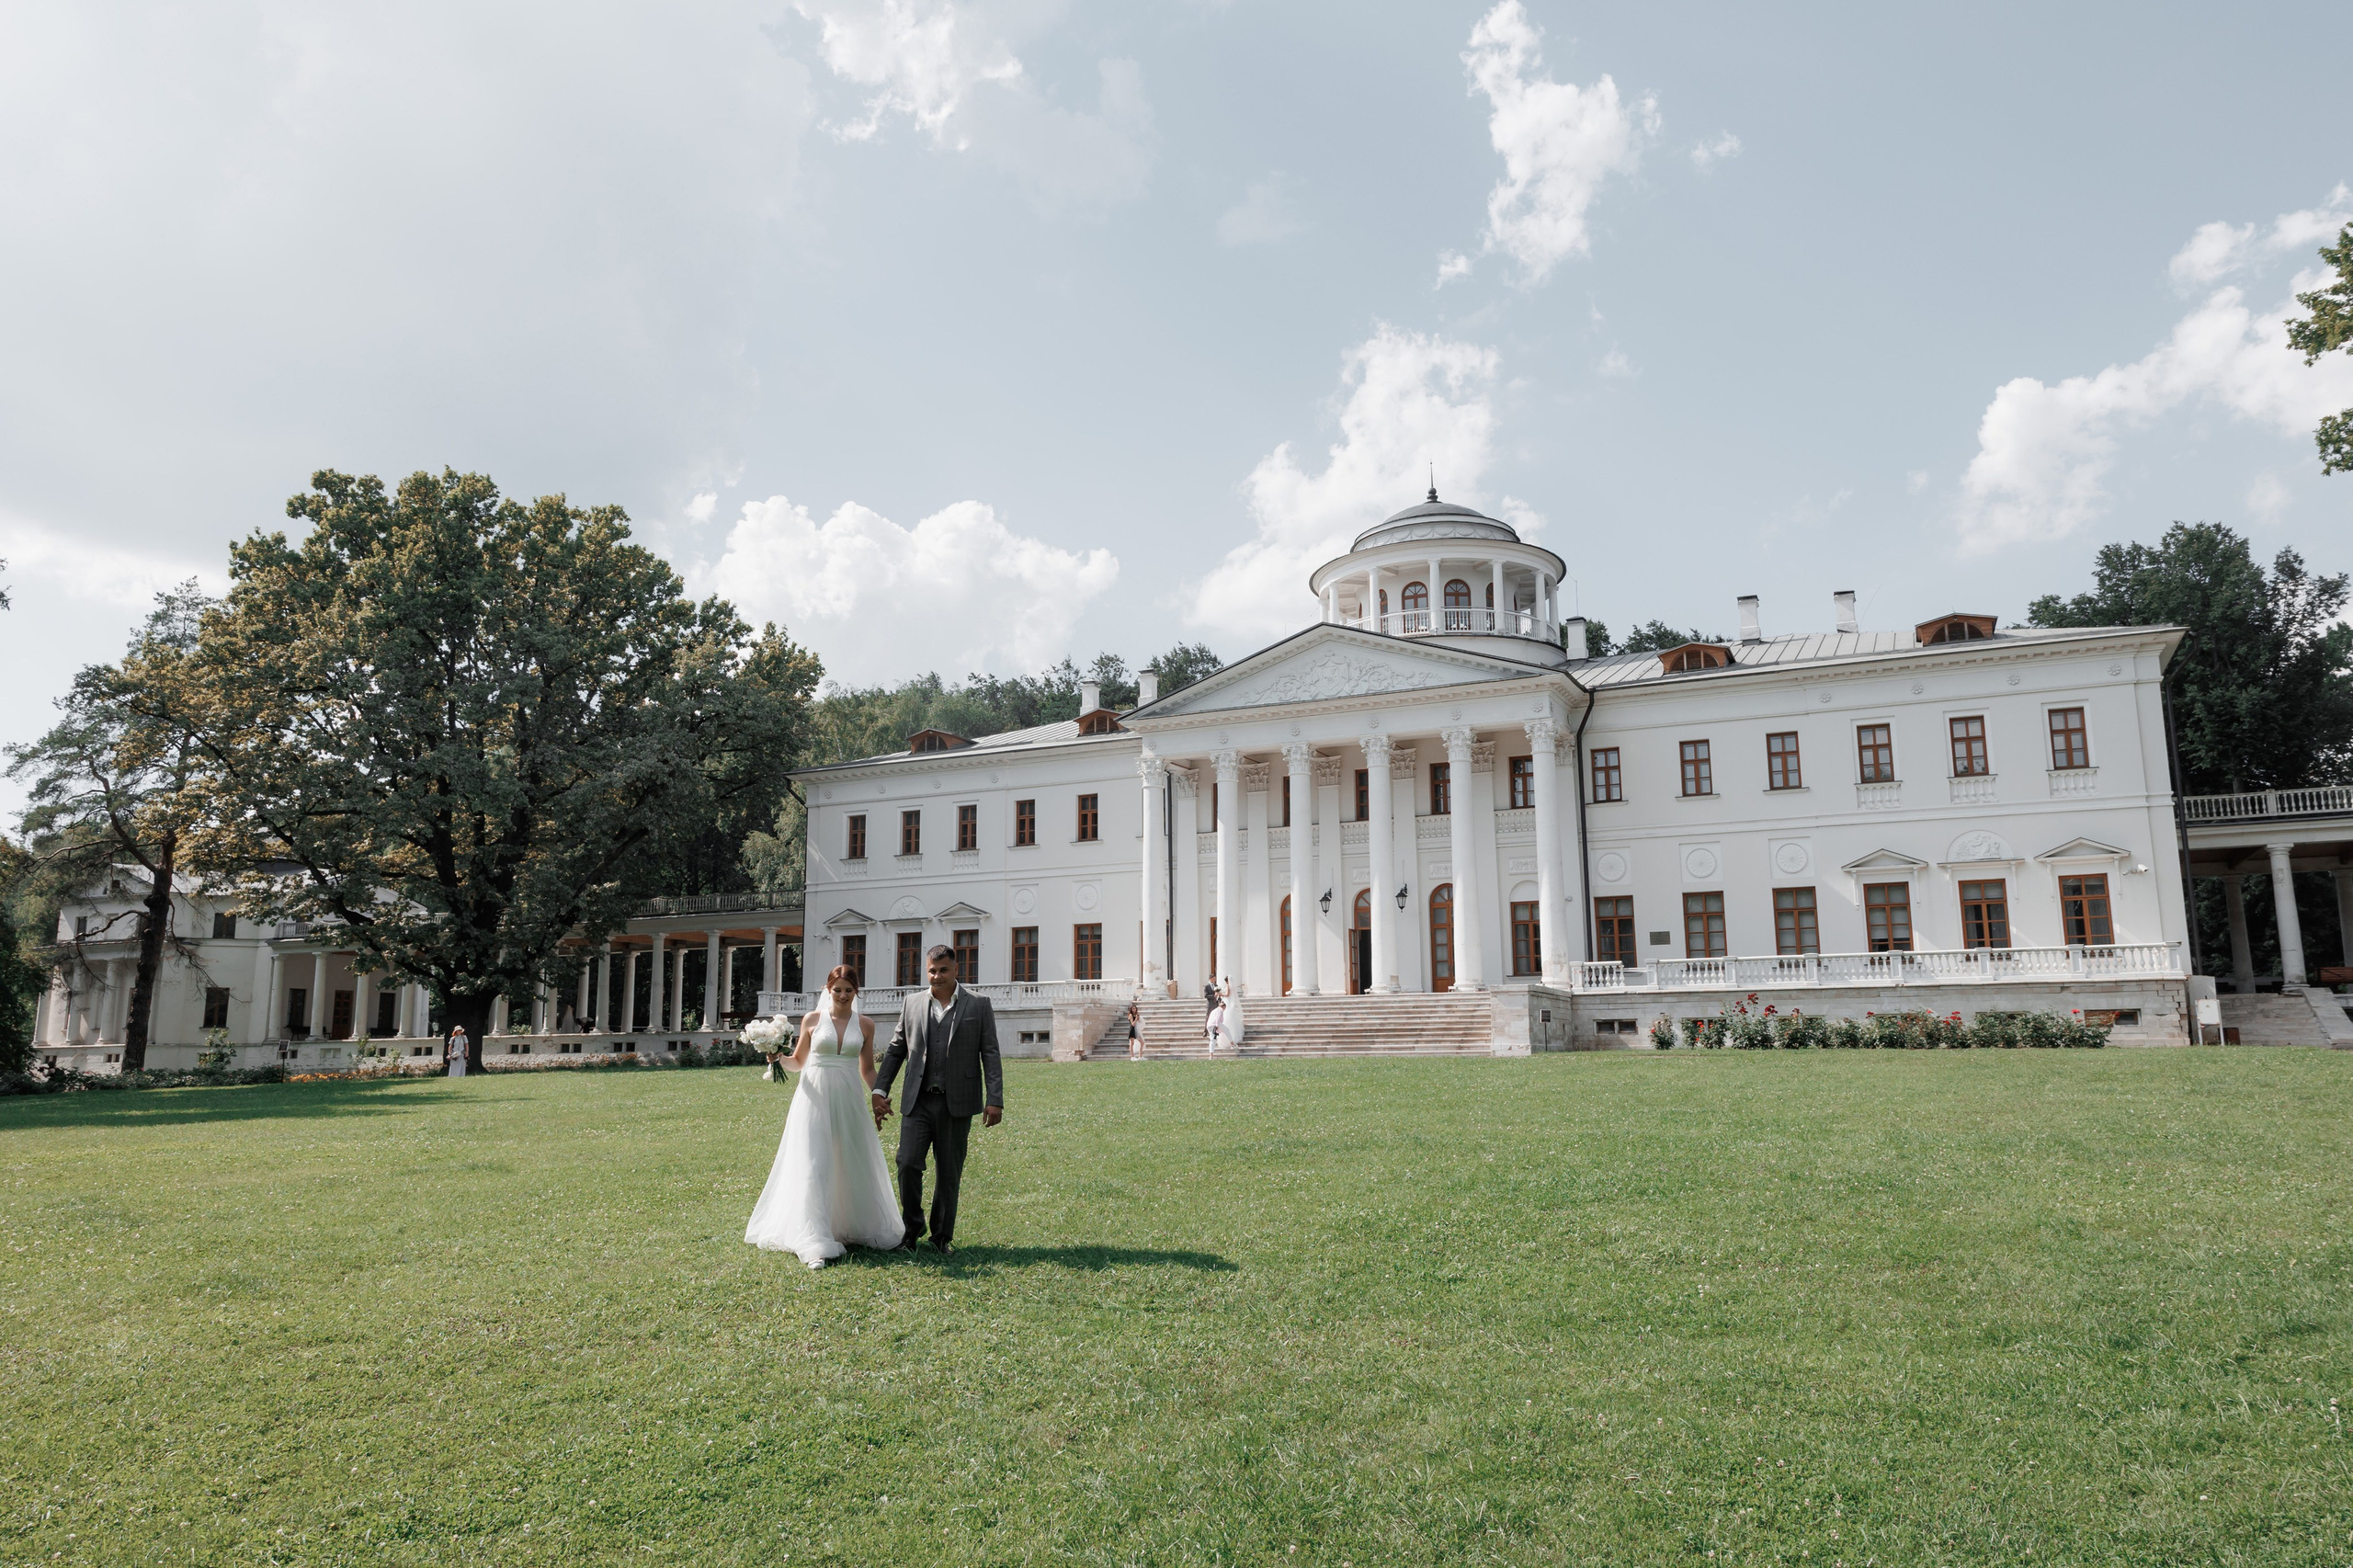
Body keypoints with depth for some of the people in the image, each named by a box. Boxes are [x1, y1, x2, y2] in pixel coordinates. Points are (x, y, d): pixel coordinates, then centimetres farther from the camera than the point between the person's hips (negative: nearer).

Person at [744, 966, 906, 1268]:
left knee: (855, 1165, 10)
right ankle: (816, 1244, -7)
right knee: (813, 1167, -7)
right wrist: (779, 1059, -9)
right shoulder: (812, 1019, 2)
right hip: (815, 1098, -2)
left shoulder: (865, 1024, 6)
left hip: (848, 1100, 2)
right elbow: (799, 1062, 10)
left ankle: (861, 1229, 28)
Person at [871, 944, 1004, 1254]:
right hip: (917, 1101, 2)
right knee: (907, 1165, -7)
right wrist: (880, 1090, 7)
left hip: (956, 1104, -1)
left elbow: (990, 1055, 1)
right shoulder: (912, 1004, 10)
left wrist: (995, 1100, -7)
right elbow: (895, 1051, 15)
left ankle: (942, 1237, 19)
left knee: (948, 1174, 5)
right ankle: (912, 1228, 13)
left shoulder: (978, 1005, 3)